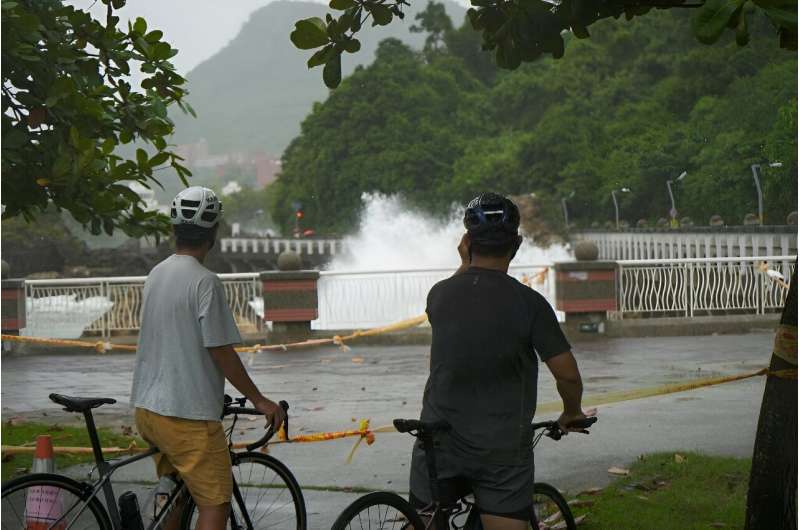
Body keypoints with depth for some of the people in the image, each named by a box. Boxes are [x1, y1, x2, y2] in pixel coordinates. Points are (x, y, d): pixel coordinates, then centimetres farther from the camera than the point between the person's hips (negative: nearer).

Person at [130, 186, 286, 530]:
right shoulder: (204, 282, -16)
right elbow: (221, 352, -15)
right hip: (188, 414, -9)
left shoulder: (156, 274, 11)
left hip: (147, 408, 9)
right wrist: (258, 400, -5)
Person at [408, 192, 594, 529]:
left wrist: (465, 264, 21)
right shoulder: (528, 303, -12)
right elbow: (567, 373, -9)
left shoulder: (440, 294, -4)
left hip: (440, 442, 3)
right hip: (504, 451, -2)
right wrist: (572, 413, 9)